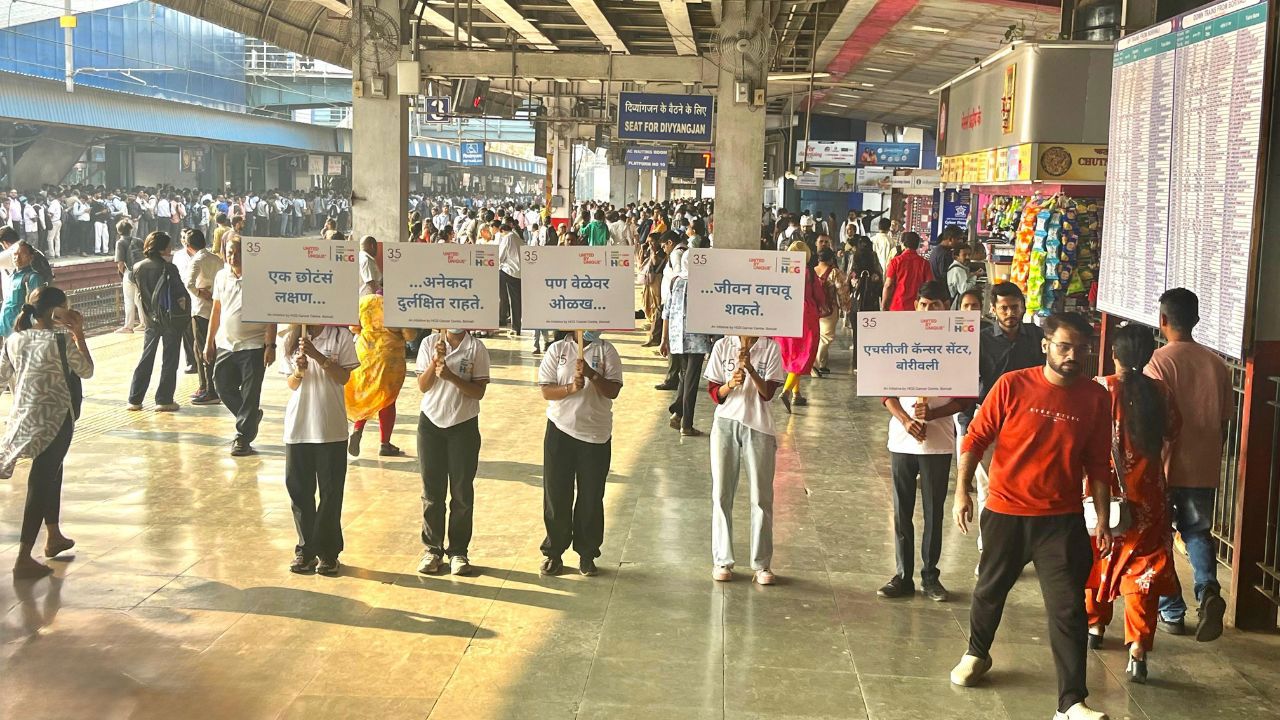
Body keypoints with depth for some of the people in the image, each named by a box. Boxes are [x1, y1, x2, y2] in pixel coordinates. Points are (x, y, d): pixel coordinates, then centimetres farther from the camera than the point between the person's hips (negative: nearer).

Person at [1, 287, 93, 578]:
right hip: (54, 420, -7)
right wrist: (79, 334, 0)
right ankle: (23, 560, -2)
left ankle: (54, 536, 39)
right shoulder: (61, 340, -16)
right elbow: (87, 371, -5)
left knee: (51, 471, 26)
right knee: (41, 483, -2)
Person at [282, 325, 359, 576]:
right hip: (298, 425, 3)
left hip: (331, 429, -3)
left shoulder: (340, 336, -3)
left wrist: (317, 355, -19)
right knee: (298, 489, 8)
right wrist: (299, 370, -14)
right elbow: (292, 384, 7)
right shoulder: (293, 339, 7)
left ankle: (327, 551, 13)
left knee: (331, 490, 3)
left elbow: (344, 378, -9)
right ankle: (306, 549, 20)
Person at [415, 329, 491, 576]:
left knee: (462, 492, 3)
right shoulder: (429, 343, 0)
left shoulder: (477, 349, -5)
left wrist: (450, 375, -22)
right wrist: (435, 360, -17)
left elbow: (479, 391, -9)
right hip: (431, 422, 1)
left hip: (463, 425, -1)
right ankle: (432, 549, 16)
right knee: (432, 490, 6)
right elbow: (422, 386, -2)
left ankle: (458, 551, 12)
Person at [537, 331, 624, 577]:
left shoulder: (606, 350, 1)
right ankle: (553, 552, 18)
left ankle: (587, 553, 20)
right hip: (560, 430, 0)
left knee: (591, 497, 6)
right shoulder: (557, 349, 3)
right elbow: (546, 391, -3)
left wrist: (592, 374, -22)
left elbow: (613, 391, -7)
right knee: (556, 495, 5)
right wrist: (571, 387, -20)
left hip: (596, 434, 0)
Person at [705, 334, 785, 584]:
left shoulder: (770, 348, -1)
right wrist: (730, 385, -18)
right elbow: (714, 392, 3)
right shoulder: (723, 346, 2)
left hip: (759, 428, -1)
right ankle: (722, 561, 15)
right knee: (721, 495, 4)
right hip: (726, 424, 1)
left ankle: (762, 564, 10)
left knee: (761, 497, 2)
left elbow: (768, 392, -8)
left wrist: (750, 369, -23)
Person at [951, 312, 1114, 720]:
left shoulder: (1096, 399, -1)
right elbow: (976, 438, -4)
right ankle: (977, 654, 45)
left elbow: (1098, 465, 5)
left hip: (1062, 520, 0)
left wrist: (1103, 519, 2)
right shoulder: (1012, 386, -7)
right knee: (990, 590, 18)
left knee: (1068, 609, -5)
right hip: (1005, 513, 0)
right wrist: (962, 492, -10)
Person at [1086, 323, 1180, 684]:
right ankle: (1138, 648, -10)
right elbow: (1173, 431, 8)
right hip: (1147, 497, 0)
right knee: (1143, 570, 1)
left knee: (1096, 559, 20)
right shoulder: (1159, 392, -5)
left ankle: (1095, 626, 37)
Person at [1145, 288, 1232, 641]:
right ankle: (1208, 588, -8)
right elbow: (1224, 421, 7)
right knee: (1198, 531, 18)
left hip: (1166, 468, -4)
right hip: (1204, 468, 4)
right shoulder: (1217, 363, 3)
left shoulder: (1160, 361, -13)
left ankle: (1171, 613, 16)